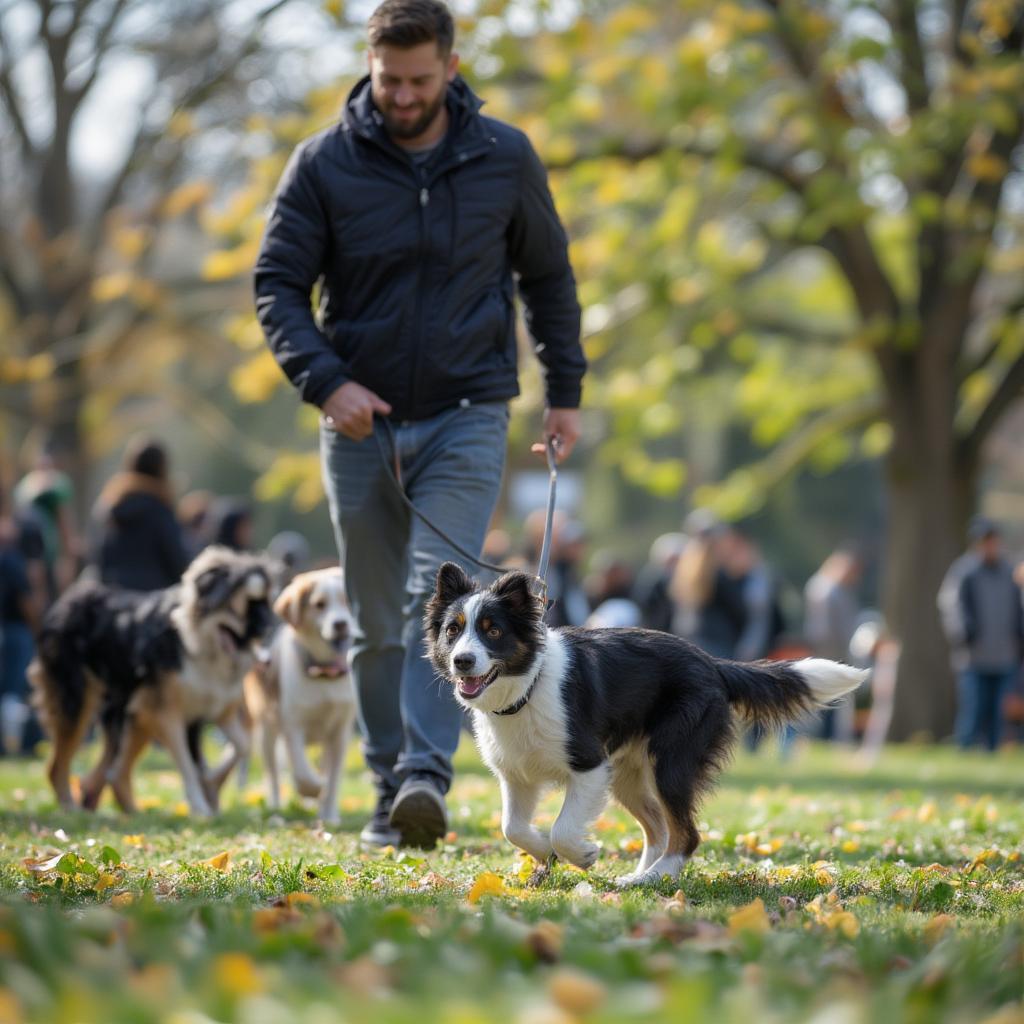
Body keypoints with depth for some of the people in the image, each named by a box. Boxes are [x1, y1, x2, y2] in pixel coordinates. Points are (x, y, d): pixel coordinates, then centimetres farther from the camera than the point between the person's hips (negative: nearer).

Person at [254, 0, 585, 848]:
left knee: (441, 596, -18)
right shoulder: (324, 165, -3)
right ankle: (390, 794, 15)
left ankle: (427, 775, -24)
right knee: (378, 622, 7)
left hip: (467, 419, -1)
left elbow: (548, 275, 13)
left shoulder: (505, 159, 1)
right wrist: (325, 380, -16)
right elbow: (278, 285, -1)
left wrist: (565, 391, 10)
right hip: (361, 423, 1)